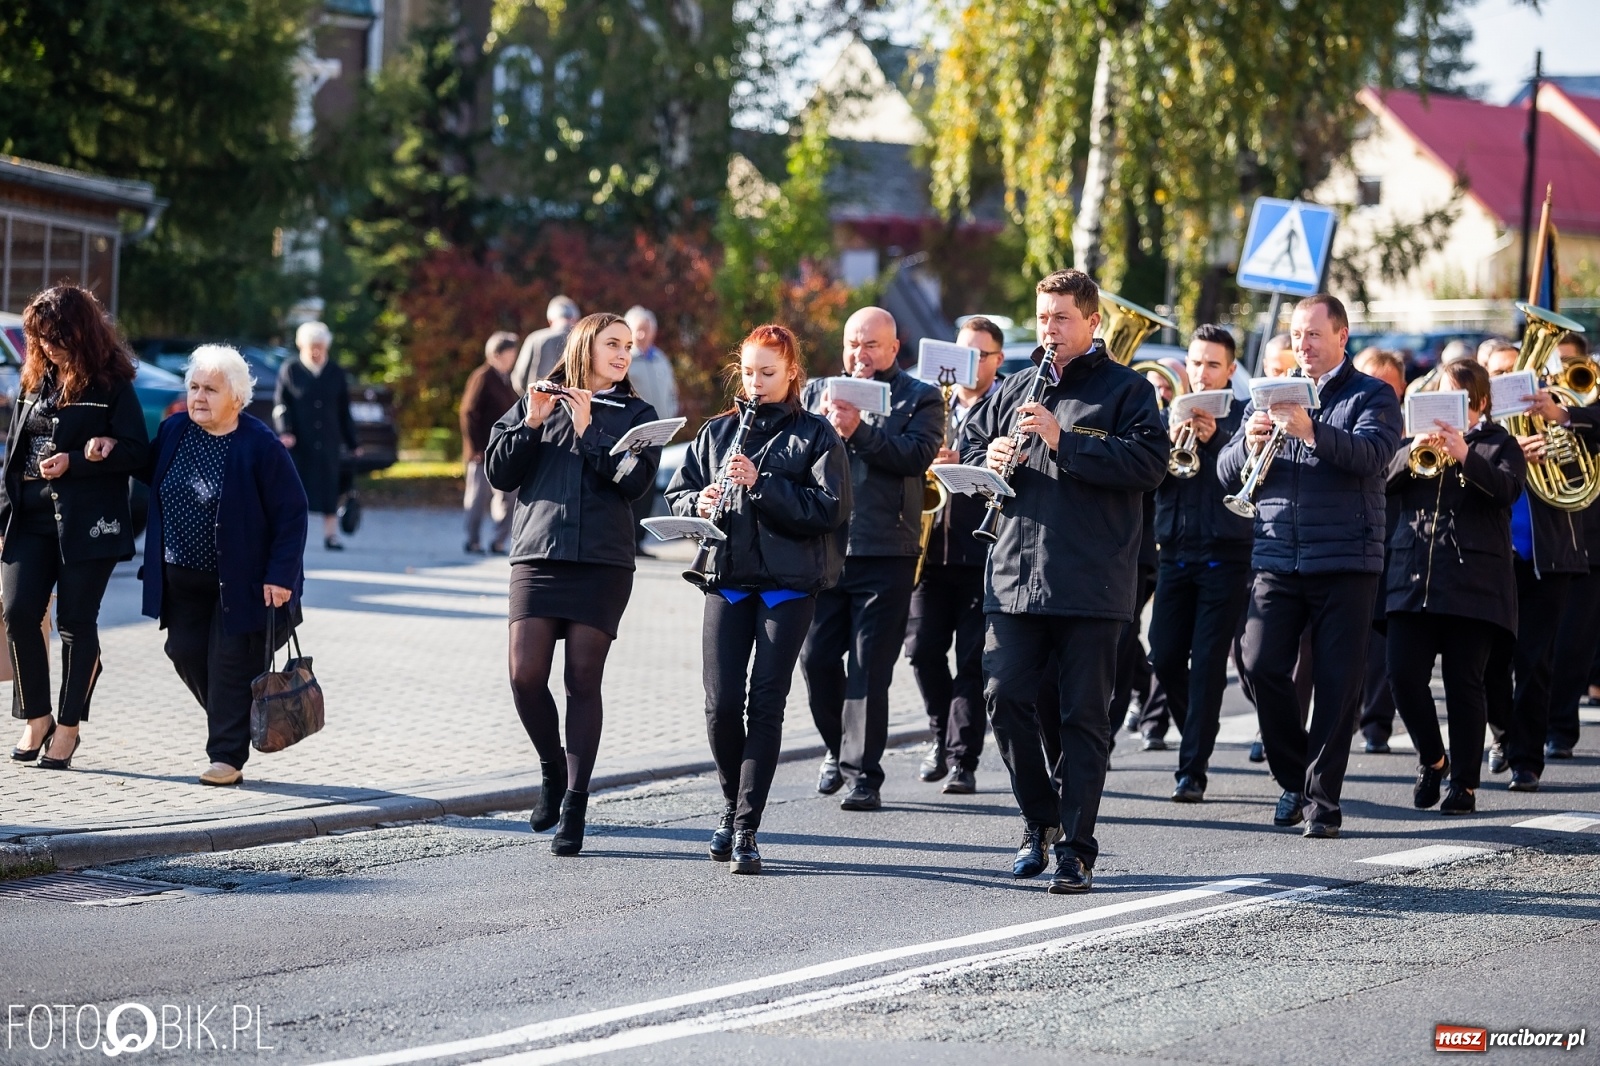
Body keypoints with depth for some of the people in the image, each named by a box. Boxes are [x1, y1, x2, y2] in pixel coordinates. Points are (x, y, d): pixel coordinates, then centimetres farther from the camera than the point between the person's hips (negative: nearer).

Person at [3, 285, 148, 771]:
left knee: (76, 621, 0)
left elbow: (136, 451, -8)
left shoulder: (111, 385, -4)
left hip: (87, 521, -5)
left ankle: (68, 727, 11)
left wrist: (75, 463, -18)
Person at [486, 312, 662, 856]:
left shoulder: (635, 414, 11)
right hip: (536, 555, 1)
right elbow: (499, 472, 6)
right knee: (526, 677, -8)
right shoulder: (536, 403, 14)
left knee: (583, 680, -4)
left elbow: (634, 480, -4)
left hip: (602, 561, -1)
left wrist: (588, 430, -8)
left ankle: (575, 806, 0)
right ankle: (553, 771, 17)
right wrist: (532, 423, -6)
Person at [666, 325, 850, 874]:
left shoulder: (816, 435, 1)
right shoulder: (717, 432, 14)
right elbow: (677, 492, 16)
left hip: (789, 585, -3)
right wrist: (699, 502, -8)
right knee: (721, 704, -4)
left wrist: (761, 483, -17)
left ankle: (746, 829, -4)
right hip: (727, 580, 3)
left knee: (766, 704, -6)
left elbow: (831, 508, -10)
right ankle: (734, 802, 21)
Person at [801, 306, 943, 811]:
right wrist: (824, 423, -11)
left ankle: (862, 773, 0)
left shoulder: (920, 399, 5)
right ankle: (838, 749, 25)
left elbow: (916, 455, -12)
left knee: (870, 668, -4)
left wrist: (857, 430, -20)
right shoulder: (818, 391, 16)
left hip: (885, 551, -3)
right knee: (817, 658, 4)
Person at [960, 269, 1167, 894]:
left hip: (1091, 581, -4)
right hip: (1014, 577, 4)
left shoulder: (1126, 390, 1)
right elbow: (968, 445, 23)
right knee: (1005, 697, -2)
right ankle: (1040, 819, 18)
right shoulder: (1015, 390, 16)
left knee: (1083, 715, -1)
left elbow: (1150, 463, -13)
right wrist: (989, 459, -1)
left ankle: (1075, 848, 4)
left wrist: (1063, 441, -18)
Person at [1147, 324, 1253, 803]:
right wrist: (1170, 442, -14)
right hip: (1176, 550, 4)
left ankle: (1193, 769, -4)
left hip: (1226, 553, -4)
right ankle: (1198, 732, 27)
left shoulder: (1242, 417, 2)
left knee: (1208, 662, -6)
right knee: (1164, 657, 2)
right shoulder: (1169, 416, 13)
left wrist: (1216, 438, -23)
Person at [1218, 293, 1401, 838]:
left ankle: (1322, 796, 4)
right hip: (1276, 559, 3)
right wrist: (1249, 443, -14)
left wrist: (1312, 431, -32)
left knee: (1338, 681, -4)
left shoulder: (1371, 396, 3)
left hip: (1346, 562, -3)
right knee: (1261, 666, -7)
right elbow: (1228, 473, 9)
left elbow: (1372, 454, -17)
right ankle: (1294, 778, 12)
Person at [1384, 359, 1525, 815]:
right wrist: (1412, 453, -15)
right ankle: (1432, 758, 15)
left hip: (1474, 583, -3)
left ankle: (1464, 782, 5)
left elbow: (1509, 488, -11)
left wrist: (1464, 455, -24)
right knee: (1403, 673, -7)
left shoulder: (1498, 444, 9)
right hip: (1413, 579, 3)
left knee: (1464, 683, -3)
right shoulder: (1419, 437, 18)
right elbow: (1382, 481, 4)